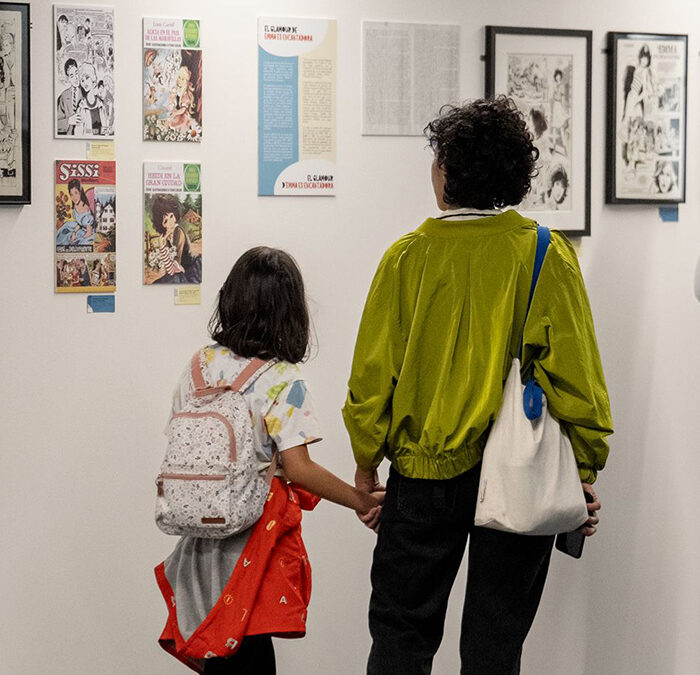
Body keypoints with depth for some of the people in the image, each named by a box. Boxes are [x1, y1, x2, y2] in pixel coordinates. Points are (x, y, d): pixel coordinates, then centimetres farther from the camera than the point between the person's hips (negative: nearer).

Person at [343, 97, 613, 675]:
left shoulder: (409, 255, -5)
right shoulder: (545, 253, -5)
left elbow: (373, 370, -3)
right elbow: (574, 369, -6)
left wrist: (367, 460, 9)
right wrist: (585, 469, 2)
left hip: (424, 472, 0)